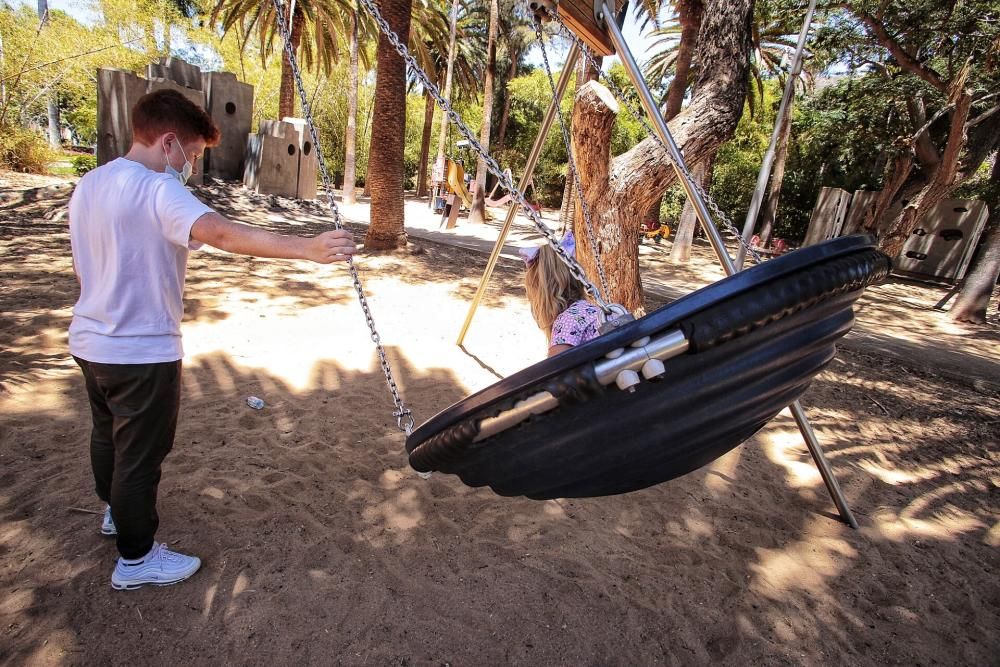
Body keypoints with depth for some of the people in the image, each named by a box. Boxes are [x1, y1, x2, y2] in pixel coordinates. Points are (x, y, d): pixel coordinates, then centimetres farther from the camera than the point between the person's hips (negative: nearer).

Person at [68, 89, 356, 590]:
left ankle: (116, 511, 51)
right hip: (141, 351, -9)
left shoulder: (88, 184, 8)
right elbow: (222, 234, -40)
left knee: (107, 433, 27)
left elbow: (82, 269, 15)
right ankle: (136, 559, 24)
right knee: (140, 453, 6)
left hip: (90, 339, 9)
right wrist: (306, 249, -50)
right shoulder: (157, 190, -21)